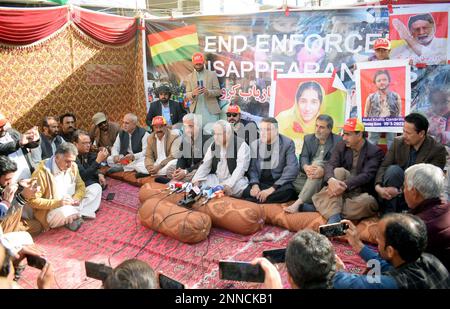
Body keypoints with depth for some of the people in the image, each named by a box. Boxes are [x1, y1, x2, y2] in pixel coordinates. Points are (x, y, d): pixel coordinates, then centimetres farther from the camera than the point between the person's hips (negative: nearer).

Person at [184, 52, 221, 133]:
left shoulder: (212, 74, 7)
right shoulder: (189, 77, 13)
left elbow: (218, 91, 3)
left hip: (211, 110, -1)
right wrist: (193, 93, -16)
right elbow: (187, 95, 8)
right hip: (196, 110, 1)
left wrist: (208, 91, -17)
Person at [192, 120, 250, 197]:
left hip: (235, 180, -5)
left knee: (239, 185, -37)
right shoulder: (213, 145, 7)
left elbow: (240, 168, -21)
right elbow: (205, 165, 5)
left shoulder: (241, 145, -12)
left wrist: (229, 184, -33)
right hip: (216, 179, 5)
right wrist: (196, 180, -12)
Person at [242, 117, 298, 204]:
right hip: (260, 183, 1)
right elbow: (252, 168, 6)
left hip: (279, 185, -1)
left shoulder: (287, 143, -4)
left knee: (287, 191, -36)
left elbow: (292, 169, -13)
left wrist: (273, 188, -23)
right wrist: (255, 185, -17)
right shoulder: (254, 145, 8)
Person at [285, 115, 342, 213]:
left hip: (325, 177, -4)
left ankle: (299, 203, -40)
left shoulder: (338, 141, 1)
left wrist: (324, 170, -32)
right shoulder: (308, 138, 14)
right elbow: (303, 157, 1)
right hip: (306, 175, 4)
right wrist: (306, 167, -24)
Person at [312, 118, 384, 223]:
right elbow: (330, 165, -10)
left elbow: (366, 175, -19)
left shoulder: (375, 152, -5)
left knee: (367, 202, -37)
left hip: (361, 193, -3)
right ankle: (334, 217, -36)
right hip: (342, 190, 3)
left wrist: (345, 185, -35)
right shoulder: (341, 146, 6)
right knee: (339, 171, -27)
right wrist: (331, 180, -34)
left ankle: (327, 209, -27)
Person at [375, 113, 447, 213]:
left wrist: (399, 191, -27)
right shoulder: (398, 142, -1)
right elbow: (384, 166, -4)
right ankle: (387, 215, -24)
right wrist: (378, 187, -23)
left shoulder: (437, 150, -12)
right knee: (393, 169, -28)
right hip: (396, 190, 2)